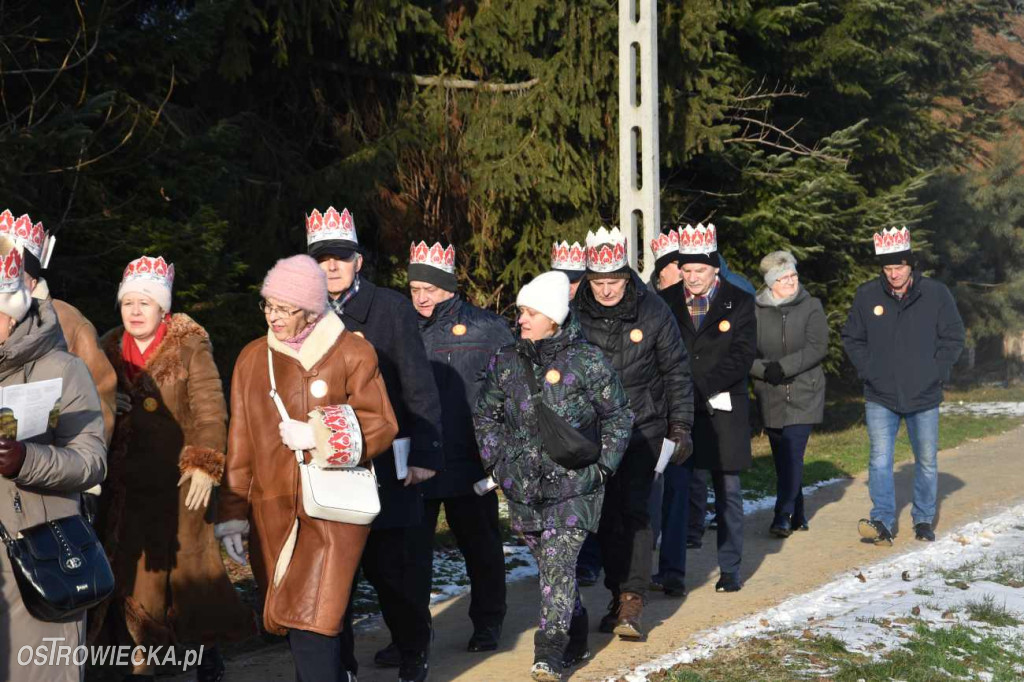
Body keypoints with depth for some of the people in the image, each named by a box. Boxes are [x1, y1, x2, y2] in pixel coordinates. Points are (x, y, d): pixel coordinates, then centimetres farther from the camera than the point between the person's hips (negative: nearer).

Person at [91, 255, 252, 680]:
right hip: (124, 486, 4)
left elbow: (210, 412, -10)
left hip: (178, 483, -3)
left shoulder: (191, 349, -3)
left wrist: (205, 465, -18)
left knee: (189, 568, 4)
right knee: (131, 572, 5)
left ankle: (206, 647, 24)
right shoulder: (109, 349, 9)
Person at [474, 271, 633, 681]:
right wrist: (496, 463, 6)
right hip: (522, 486, 4)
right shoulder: (505, 362, 5)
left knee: (558, 564, -13)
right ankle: (575, 642, 31)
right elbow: (485, 416, 16)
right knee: (549, 565, 13)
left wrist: (602, 466, -3)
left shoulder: (586, 361, -5)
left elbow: (618, 416, 3)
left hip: (572, 483, -4)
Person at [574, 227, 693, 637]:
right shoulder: (577, 315, -1)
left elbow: (677, 371, 2)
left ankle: (632, 600, -9)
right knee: (606, 515, 7)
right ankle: (618, 595, 19)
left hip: (642, 428, -2)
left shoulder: (653, 312, -5)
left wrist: (681, 426, 0)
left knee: (634, 511, -11)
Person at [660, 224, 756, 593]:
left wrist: (702, 385, -16)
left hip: (723, 410, -1)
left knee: (727, 491, 7)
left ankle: (730, 569, 18)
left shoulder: (739, 303, 0)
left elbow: (742, 355, -8)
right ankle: (672, 570, 9)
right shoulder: (665, 302, 3)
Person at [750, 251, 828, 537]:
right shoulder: (755, 310, 3)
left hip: (803, 394, -2)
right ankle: (798, 516, 20)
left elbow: (817, 348, -8)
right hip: (770, 396, 2)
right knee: (782, 458, 7)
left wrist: (783, 367, -18)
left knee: (792, 455, -12)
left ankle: (783, 516, -10)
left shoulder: (811, 307, 1)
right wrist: (764, 370, -17)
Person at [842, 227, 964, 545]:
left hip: (924, 397, 0)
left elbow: (953, 337, 2)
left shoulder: (936, 293, -4)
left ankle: (924, 520, 24)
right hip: (880, 398, 0)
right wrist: (868, 370, -2)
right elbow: (852, 338, 8)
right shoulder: (867, 295, -2)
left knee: (927, 461, 10)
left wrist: (934, 373, -6)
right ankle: (883, 521, -7)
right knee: (880, 460, -8)